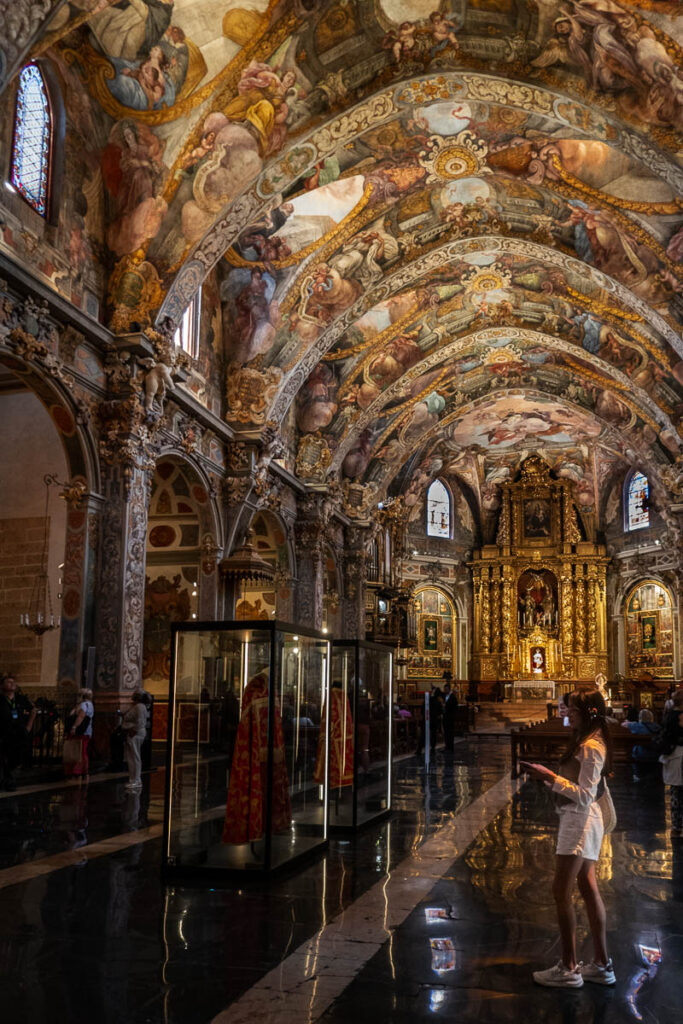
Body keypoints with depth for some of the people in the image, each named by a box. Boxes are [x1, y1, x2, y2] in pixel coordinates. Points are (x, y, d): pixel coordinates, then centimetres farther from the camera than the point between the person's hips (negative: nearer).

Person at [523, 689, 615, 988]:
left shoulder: (591, 747, -19)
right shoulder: (588, 743, 12)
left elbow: (584, 795, -23)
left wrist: (551, 777, -22)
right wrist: (548, 777, 6)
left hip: (580, 822, -10)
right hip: (583, 821, 10)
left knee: (561, 892, -3)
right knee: (588, 889, 15)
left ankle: (568, 969, 6)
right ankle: (601, 965, 23)